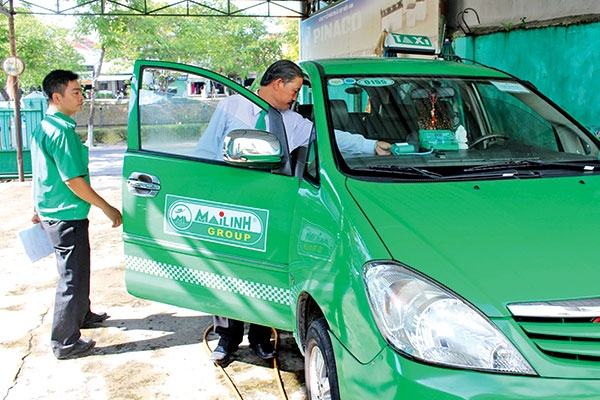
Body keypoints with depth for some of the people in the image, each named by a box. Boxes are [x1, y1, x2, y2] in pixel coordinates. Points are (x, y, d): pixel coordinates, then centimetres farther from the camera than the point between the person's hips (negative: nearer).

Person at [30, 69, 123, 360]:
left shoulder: (42, 127, 11)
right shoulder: (62, 131, -21)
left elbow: (40, 173, 19)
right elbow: (74, 180, -24)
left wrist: (38, 210, 28)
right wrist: (107, 209, -17)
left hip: (51, 212, 10)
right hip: (67, 216, -10)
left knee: (76, 270, 26)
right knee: (72, 278, 0)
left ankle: (82, 315, 44)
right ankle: (64, 343, 9)